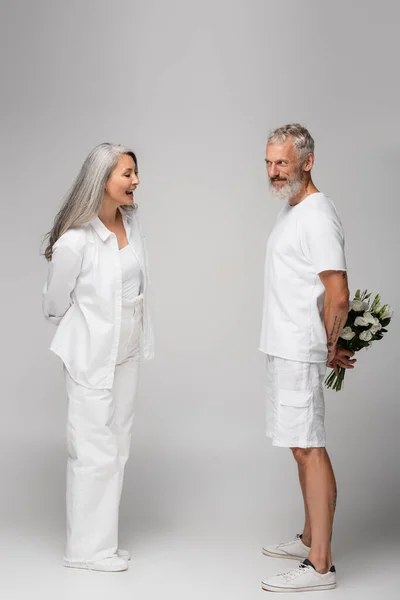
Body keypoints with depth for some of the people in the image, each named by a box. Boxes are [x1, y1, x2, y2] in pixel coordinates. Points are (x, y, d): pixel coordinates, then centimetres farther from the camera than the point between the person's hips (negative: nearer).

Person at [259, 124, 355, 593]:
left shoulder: (316, 216, -17)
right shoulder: (291, 209, 15)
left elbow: (338, 296, -21)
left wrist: (329, 349, -8)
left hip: (299, 355, -10)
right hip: (282, 349, 10)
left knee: (308, 449, -7)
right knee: (302, 447, 17)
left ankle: (319, 565, -2)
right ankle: (310, 540, 30)